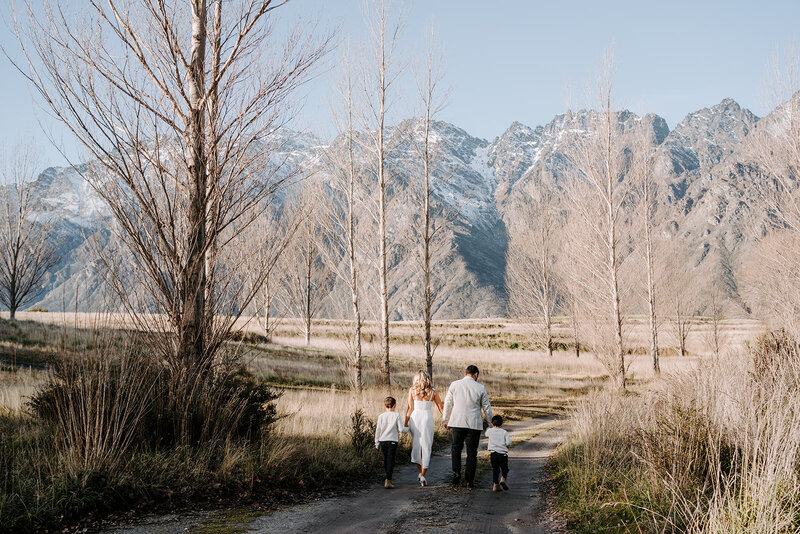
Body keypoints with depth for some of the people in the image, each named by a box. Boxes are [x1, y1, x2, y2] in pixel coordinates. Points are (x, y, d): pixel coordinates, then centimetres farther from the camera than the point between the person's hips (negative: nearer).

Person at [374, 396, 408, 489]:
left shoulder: (381, 416, 1)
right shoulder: (396, 415, -6)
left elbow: (378, 431, 2)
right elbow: (401, 429, -8)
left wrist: (377, 443, 10)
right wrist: (407, 429, 14)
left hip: (383, 441, 3)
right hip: (392, 441, -3)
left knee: (386, 460, 17)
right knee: (390, 460, -3)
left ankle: (388, 478, 28)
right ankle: (388, 481, -11)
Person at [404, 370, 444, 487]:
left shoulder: (412, 390, 1)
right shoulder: (433, 391, 2)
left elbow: (410, 409, -1)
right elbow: (441, 407, 7)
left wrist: (406, 422, 5)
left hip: (415, 417, 1)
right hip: (427, 417, -1)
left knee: (416, 444, 17)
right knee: (426, 446, 5)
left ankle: (419, 472, 20)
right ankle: (423, 476, 2)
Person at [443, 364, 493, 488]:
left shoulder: (454, 385, 0)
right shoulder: (480, 388, -2)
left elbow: (448, 404, 6)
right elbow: (487, 408, 4)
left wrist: (446, 420, 17)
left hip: (457, 422, 1)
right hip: (474, 424, 0)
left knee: (456, 448, 19)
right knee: (472, 452, 8)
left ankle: (456, 473, 3)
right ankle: (470, 480, 8)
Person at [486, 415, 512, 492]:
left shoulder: (490, 431, 10)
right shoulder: (504, 432, 6)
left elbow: (486, 435, 33)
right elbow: (508, 443, -4)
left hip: (493, 453, 1)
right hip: (503, 453, -1)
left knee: (495, 469, 10)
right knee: (504, 468, 13)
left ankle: (495, 484, 0)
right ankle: (503, 479, -12)